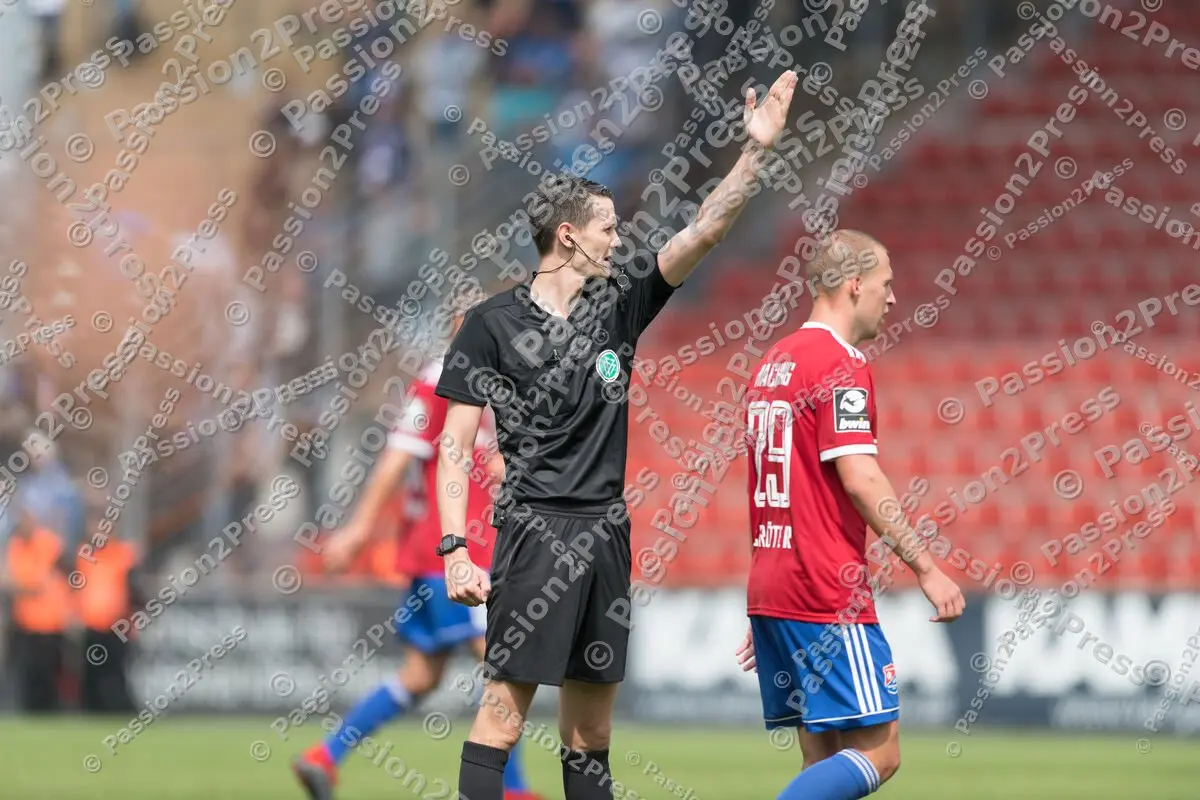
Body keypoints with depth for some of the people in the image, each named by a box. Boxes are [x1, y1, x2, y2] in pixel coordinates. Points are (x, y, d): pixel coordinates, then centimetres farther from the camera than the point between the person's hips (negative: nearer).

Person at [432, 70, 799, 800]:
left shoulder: (619, 304, 11)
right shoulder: (494, 324, -4)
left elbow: (704, 232, 6)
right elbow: (455, 446, -5)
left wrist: (757, 151, -4)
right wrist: (454, 549, -13)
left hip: (606, 533, 6)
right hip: (536, 532, -6)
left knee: (592, 723, 8)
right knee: (507, 705, -13)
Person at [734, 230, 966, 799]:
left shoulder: (772, 363, 18)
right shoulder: (842, 364, -10)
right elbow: (859, 478, -18)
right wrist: (926, 567, -16)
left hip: (769, 593, 9)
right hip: (828, 597, -9)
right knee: (877, 753, -9)